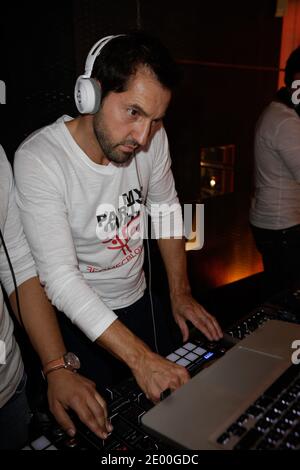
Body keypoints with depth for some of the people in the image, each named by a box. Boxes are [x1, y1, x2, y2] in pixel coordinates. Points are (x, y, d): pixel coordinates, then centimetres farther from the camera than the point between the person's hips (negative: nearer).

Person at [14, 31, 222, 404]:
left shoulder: (153, 138, -14)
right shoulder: (38, 159, -29)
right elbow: (61, 278, -31)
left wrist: (180, 294, -3)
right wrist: (140, 358, -36)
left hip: (139, 300, 5)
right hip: (76, 318, -4)